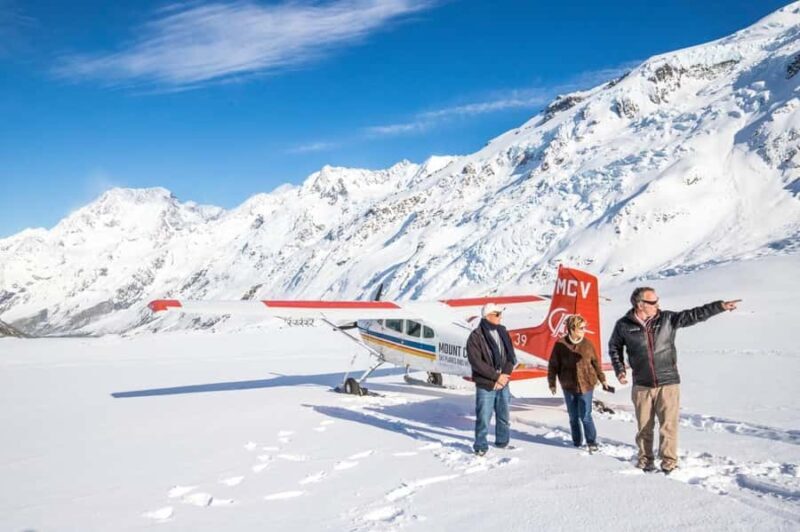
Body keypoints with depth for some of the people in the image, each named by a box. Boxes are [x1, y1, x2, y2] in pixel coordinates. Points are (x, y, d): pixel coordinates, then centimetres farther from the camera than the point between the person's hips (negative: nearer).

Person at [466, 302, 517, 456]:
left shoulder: (503, 332, 6)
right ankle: (481, 446, 14)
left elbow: (511, 356, 6)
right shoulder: (476, 336, -11)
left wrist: (504, 375, -9)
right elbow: (476, 362, -16)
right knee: (483, 417, 0)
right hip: (485, 385, -5)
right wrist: (497, 376, -15)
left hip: (503, 384, 5)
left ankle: (503, 441, 34)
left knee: (503, 416, 17)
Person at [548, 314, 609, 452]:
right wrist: (552, 383, 2)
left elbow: (596, 363, 9)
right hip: (568, 386, 0)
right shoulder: (561, 344, -9)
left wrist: (602, 379, 14)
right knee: (573, 417, 12)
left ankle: (592, 443, 12)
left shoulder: (587, 344, -3)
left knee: (585, 416, -3)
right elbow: (553, 365, -1)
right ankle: (577, 442, 28)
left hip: (586, 385, 0)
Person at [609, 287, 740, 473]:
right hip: (642, 386, 0)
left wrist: (721, 306, -13)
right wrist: (619, 369, 1)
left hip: (668, 383, 0)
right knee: (644, 427, 10)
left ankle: (669, 462, 14)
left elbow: (694, 315, -4)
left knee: (668, 425, 0)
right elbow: (614, 347, 11)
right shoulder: (623, 325, -4)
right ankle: (645, 459, 27)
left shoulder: (667, 319, -1)